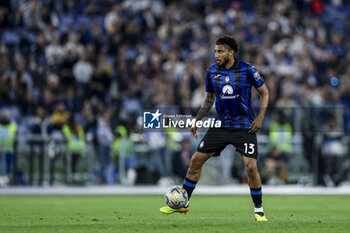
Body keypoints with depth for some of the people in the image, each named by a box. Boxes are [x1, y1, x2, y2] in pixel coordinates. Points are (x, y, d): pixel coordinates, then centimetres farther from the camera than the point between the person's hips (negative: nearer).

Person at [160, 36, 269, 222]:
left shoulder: (247, 70, -9)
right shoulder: (212, 72, 3)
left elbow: (264, 92, 0)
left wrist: (260, 118, -10)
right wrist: (197, 121, 12)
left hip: (244, 127, -4)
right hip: (221, 126, 4)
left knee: (251, 166, -15)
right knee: (196, 159, 0)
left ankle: (259, 211, 1)